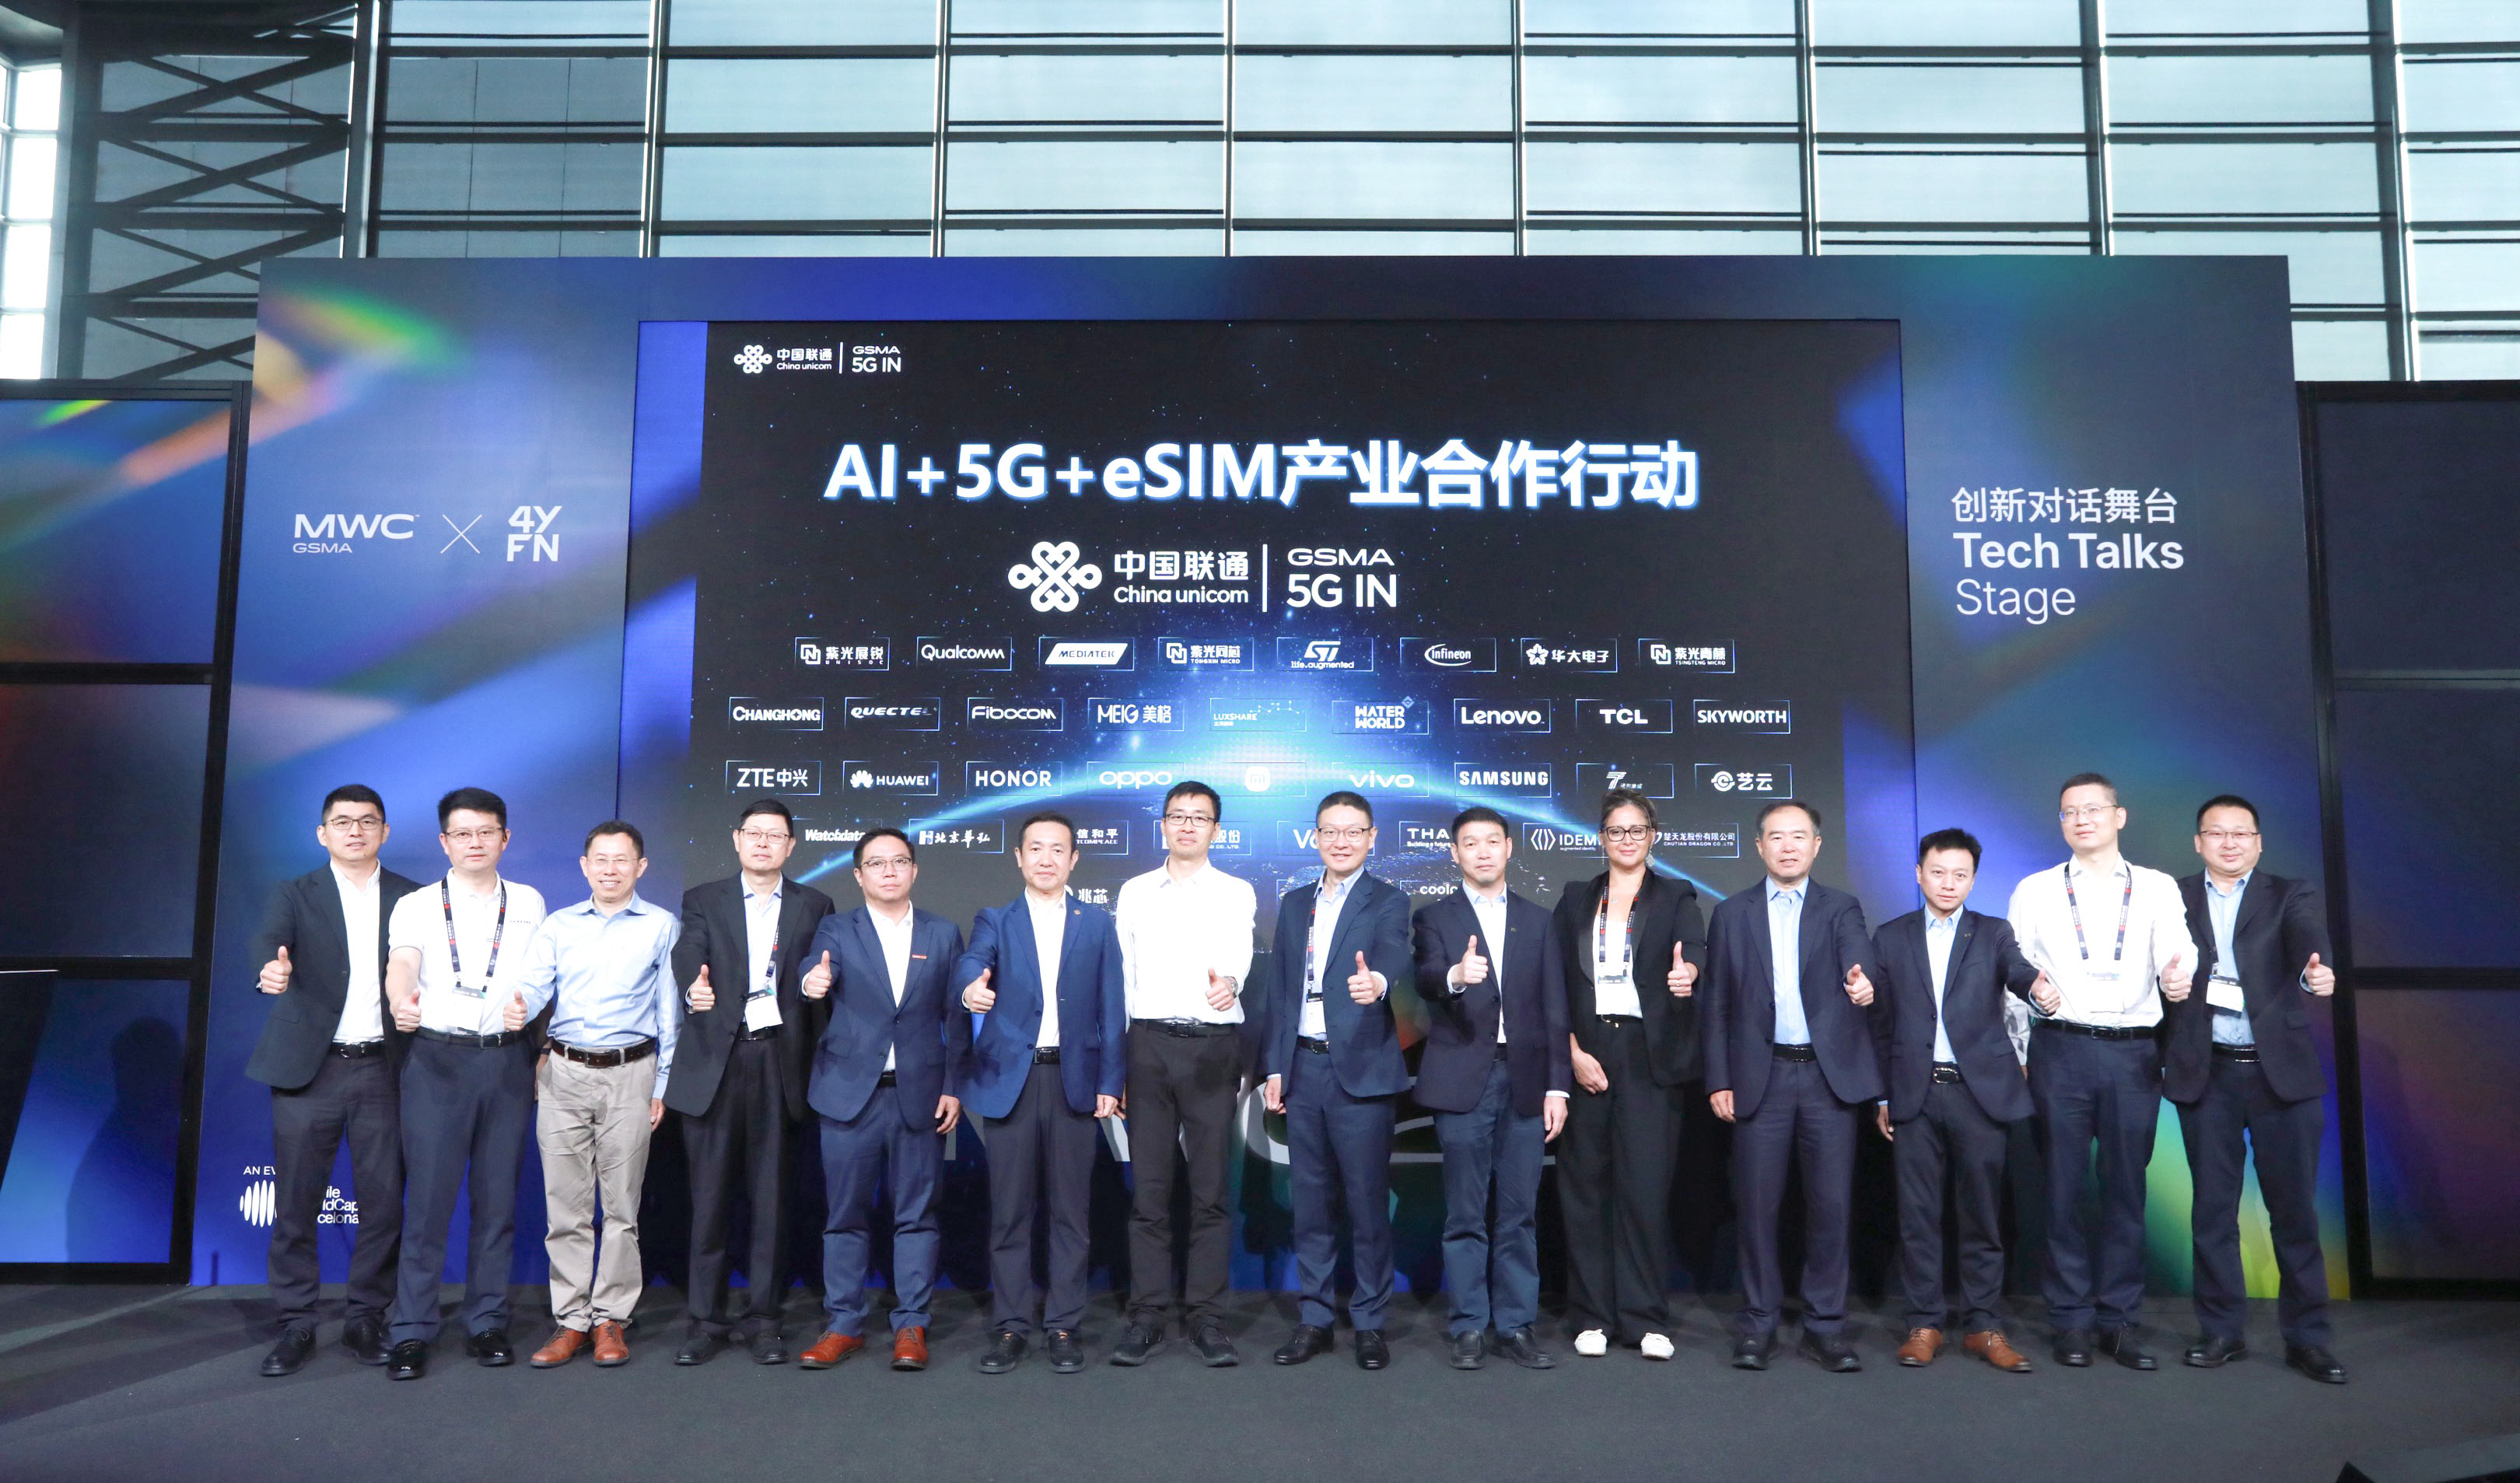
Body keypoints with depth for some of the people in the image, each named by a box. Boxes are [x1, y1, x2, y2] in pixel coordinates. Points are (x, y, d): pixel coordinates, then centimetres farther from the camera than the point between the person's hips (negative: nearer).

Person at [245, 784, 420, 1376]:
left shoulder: (412, 899, 9)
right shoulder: (295, 895, 4)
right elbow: (269, 940, -16)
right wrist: (274, 968, -40)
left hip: (383, 1068, 1)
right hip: (309, 1069, -1)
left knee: (383, 1203, 4)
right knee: (296, 1203, 4)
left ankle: (365, 1320, 17)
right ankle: (296, 1325, 17)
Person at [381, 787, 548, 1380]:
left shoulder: (528, 903, 12)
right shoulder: (417, 905, 5)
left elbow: (538, 972, 11)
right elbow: (402, 963, -13)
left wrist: (527, 1006, -11)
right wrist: (401, 1002, -34)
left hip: (508, 1060, 2)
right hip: (438, 1058, -2)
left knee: (498, 1196, 5)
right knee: (428, 1195, -3)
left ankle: (487, 1322, 14)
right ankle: (412, 1332, 5)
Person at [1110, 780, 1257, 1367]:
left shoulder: (1236, 893, 6)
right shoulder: (1134, 892, 13)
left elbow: (1238, 953, -13)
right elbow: (1121, 976, 12)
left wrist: (1228, 981, -37)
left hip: (1213, 1046, -2)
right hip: (1148, 1044, 2)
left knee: (1210, 1187, 2)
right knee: (1148, 1187, 4)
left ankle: (1207, 1317, 10)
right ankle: (1147, 1317, 11)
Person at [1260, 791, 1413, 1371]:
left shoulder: (1387, 901, -1)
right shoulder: (1294, 904, 13)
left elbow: (1395, 955, -22)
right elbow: (1278, 990, 14)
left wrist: (1378, 981, -45)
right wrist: (1275, 1067, 8)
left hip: (1361, 1070, -4)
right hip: (1303, 1068, 5)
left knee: (1368, 1202, 1)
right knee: (1310, 1200, 11)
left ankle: (1369, 1322, 14)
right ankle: (1315, 1318, 22)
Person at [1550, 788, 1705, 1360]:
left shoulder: (1676, 898, 5)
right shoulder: (1576, 900, 11)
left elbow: (1694, 950, -14)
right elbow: (1557, 982, 6)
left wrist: (1688, 974, -38)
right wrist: (1573, 1051, -6)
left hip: (1649, 1057, -2)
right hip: (1586, 1054, 2)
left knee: (1646, 1185, -4)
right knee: (1586, 1185, 4)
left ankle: (1645, 1317, 8)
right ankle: (1592, 1316, 14)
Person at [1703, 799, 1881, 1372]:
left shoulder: (1841, 909, 7)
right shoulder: (1731, 914, 9)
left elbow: (1858, 963, -13)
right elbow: (1718, 1003, 7)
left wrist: (1863, 984, -37)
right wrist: (1718, 1080, 1)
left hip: (1829, 1074, 0)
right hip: (1761, 1075, 0)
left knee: (1830, 1203, 2)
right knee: (1757, 1203, 3)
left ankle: (1825, 1329, 14)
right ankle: (1758, 1326, 15)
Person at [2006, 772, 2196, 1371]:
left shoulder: (2159, 889, 10)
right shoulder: (2034, 892, 10)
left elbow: (2177, 953, -4)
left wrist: (2177, 978, -26)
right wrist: (2036, 996, -10)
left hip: (2134, 1052, 0)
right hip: (2062, 1050, 0)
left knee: (2126, 1187, 4)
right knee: (2064, 1186, 2)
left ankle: (2120, 1320, 13)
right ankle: (2072, 1321, 10)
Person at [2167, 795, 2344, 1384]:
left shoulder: (2290, 896, 6)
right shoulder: (2173, 898, 8)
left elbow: (2310, 939, -15)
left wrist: (2318, 970, -37)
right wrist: (2165, 1056, -8)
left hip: (2282, 1071, -1)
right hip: (2206, 1073, 1)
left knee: (2295, 1208, 3)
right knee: (2213, 1208, 7)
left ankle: (2306, 1338, 13)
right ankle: (2222, 1331, 17)